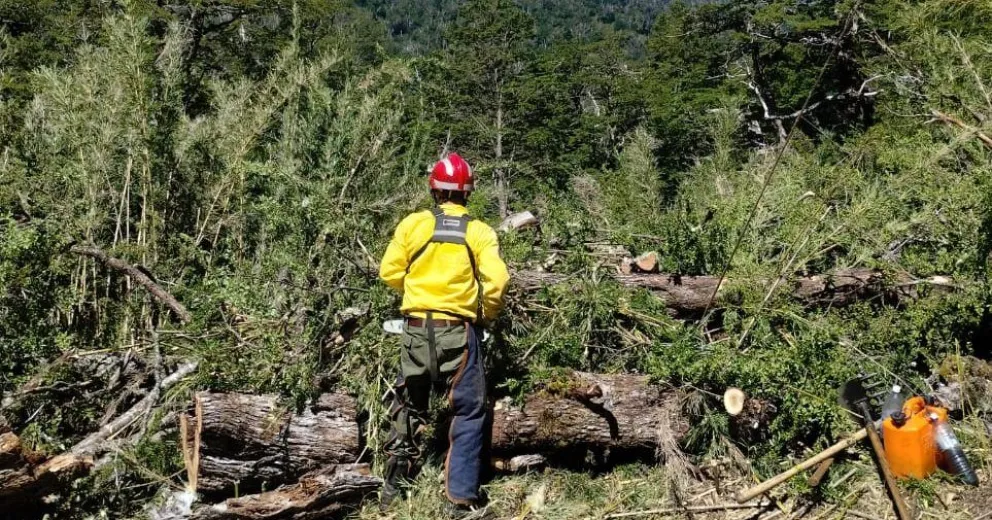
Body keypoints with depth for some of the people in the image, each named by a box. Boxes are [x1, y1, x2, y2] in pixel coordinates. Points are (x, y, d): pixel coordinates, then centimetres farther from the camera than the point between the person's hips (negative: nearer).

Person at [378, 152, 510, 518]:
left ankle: (393, 487, 26)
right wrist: (487, 315, 7)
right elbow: (496, 281, -12)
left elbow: (390, 272, 1)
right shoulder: (479, 232, -4)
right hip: (458, 331, -2)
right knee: (468, 413, 8)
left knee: (408, 406, 20)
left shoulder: (413, 224, -1)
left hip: (416, 329, 3)